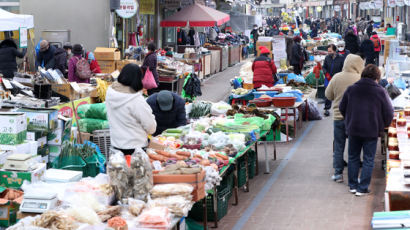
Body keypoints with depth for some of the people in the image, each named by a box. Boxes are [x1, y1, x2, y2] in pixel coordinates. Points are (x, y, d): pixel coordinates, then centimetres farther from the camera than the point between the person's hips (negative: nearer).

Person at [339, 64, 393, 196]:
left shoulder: (351, 89, 1)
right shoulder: (380, 92, -7)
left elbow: (342, 108, 10)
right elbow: (389, 113, -4)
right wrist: (382, 126, 14)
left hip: (353, 130, 3)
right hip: (371, 131, -3)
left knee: (353, 157, 16)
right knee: (368, 160, 6)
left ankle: (352, 185, 21)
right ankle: (362, 189, 5)